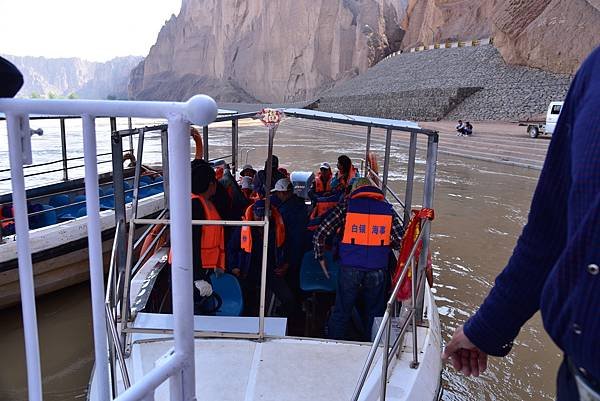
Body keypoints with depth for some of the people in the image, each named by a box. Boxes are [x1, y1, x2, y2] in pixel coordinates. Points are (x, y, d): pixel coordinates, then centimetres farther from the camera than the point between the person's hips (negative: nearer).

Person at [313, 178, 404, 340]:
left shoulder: (346, 206, 2)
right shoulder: (387, 209, 6)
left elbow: (319, 234, 0)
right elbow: (400, 240, 3)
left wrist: (320, 258, 12)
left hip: (350, 268, -1)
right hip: (377, 270, 1)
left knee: (341, 313, 11)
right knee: (374, 315, 17)